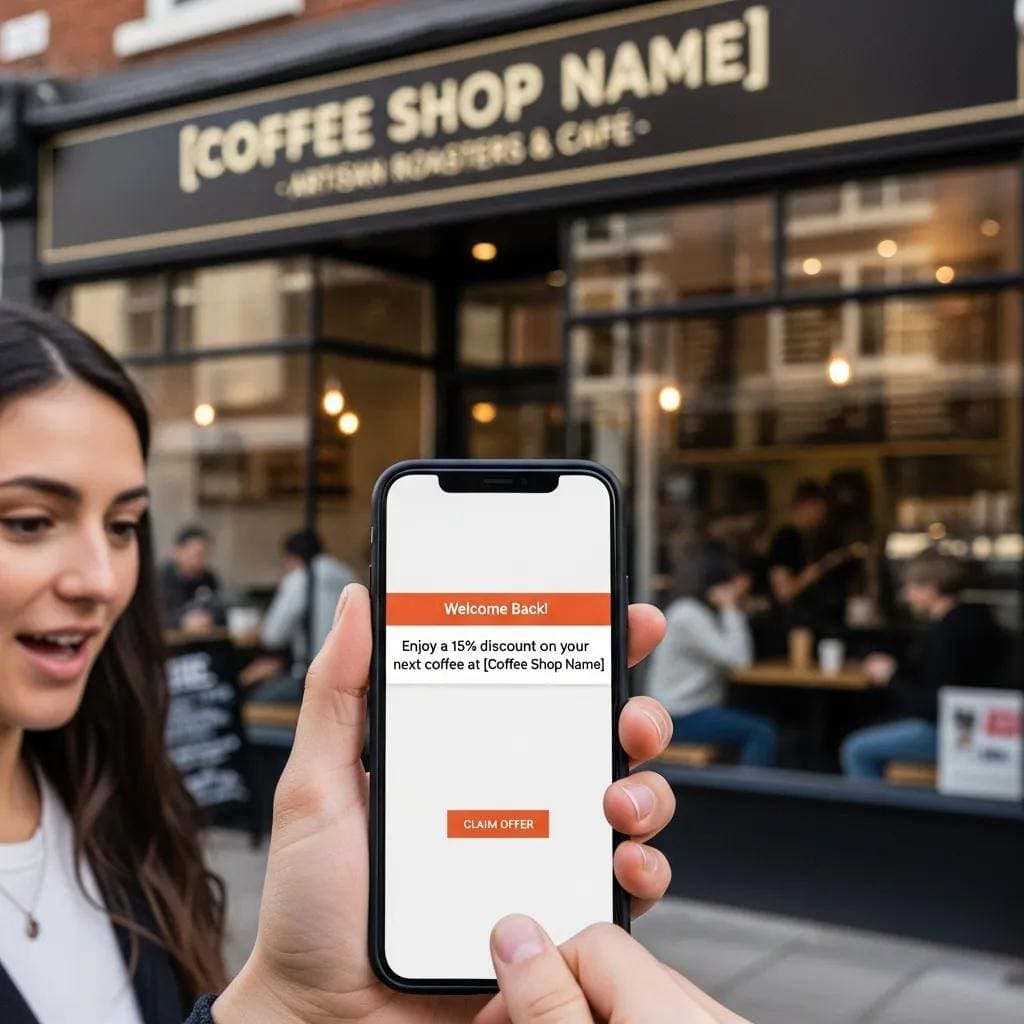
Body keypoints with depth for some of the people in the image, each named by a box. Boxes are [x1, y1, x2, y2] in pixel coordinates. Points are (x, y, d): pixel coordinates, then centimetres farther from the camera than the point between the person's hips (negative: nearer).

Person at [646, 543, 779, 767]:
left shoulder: (703, 611, 12)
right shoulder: (688, 615, -17)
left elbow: (740, 656, 6)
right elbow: (739, 659, -20)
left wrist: (735, 607, 3)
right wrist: (731, 609, -13)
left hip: (702, 708, 9)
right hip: (679, 720, -9)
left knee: (766, 727, -2)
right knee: (761, 734, -19)